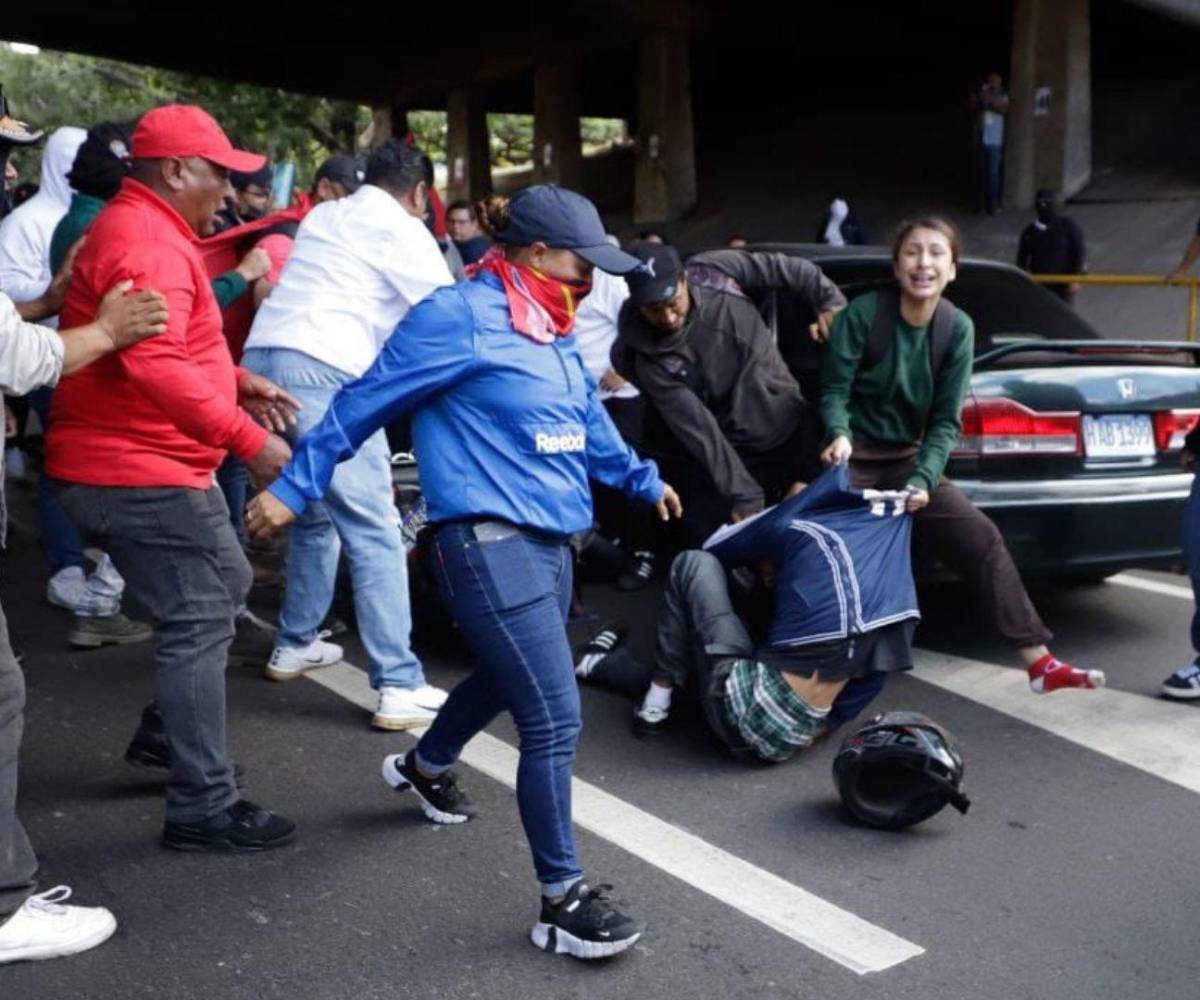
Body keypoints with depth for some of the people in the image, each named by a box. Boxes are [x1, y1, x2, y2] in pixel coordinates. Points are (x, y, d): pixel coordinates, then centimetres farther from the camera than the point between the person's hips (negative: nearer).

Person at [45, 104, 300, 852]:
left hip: (144, 463, 11)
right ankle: (203, 809, -1)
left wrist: (236, 380, 14)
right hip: (141, 472, -11)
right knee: (200, 623, -7)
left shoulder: (143, 230, 18)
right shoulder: (148, 243, -19)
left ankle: (168, 728, 33)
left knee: (225, 586, 22)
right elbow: (156, 366, -32)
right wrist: (248, 437, -31)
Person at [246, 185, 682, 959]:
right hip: (489, 543, -10)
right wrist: (295, 488, -8)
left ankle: (424, 766, 56)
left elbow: (588, 420, 28)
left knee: (508, 677, 27)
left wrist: (641, 478, 39)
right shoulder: (461, 317, -14)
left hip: (548, 541, 10)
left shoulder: (551, 332, 13)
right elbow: (366, 403, -10)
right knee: (555, 718, -10)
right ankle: (563, 900, 3)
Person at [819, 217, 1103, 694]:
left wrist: (922, 479, -20)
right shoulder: (862, 314, -14)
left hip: (908, 458, 4)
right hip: (853, 460, -3)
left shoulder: (958, 328, -4)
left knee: (984, 539, -7)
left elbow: (946, 420, -5)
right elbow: (834, 390, -11)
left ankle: (1039, 662, -4)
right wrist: (839, 434, -33)